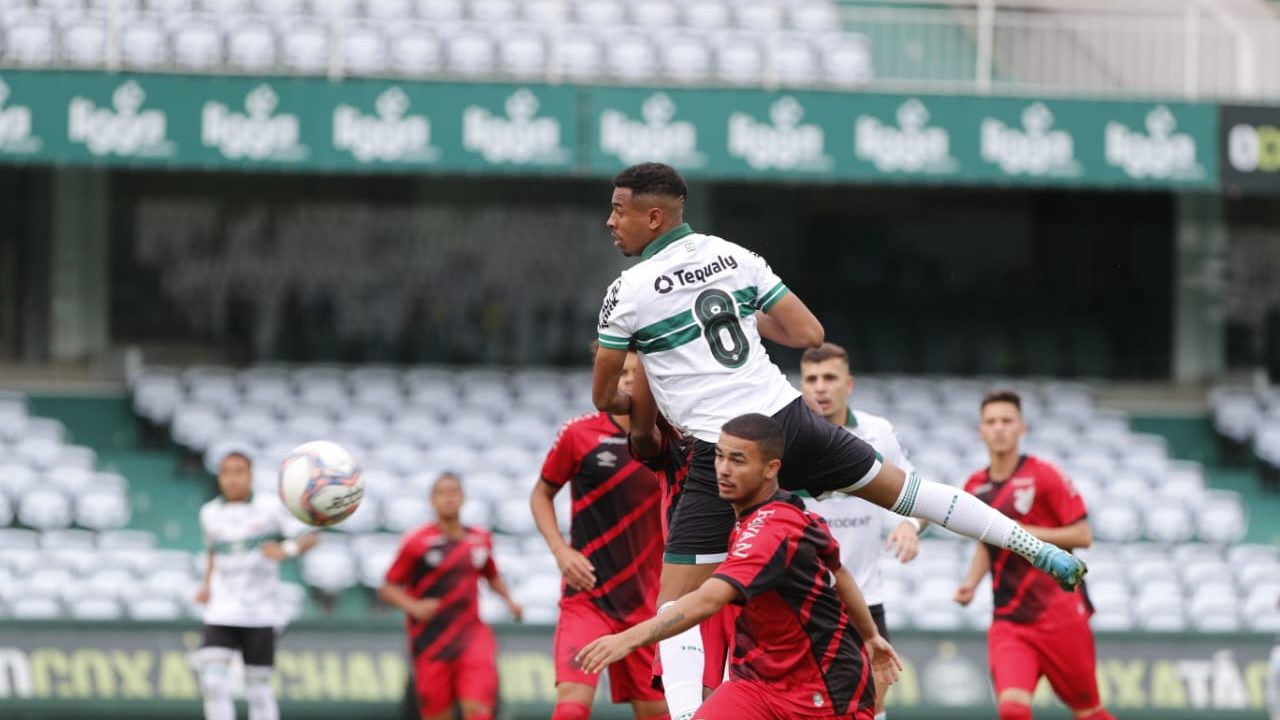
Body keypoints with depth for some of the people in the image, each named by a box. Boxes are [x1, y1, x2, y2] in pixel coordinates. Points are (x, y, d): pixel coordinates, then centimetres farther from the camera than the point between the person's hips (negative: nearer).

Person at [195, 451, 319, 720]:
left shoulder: (271, 507, -3)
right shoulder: (210, 513, 9)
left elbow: (310, 537, -4)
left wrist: (287, 550, -25)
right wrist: (207, 585, 9)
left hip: (260, 615, -2)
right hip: (221, 614, 2)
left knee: (258, 687, 1)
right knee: (213, 682, -15)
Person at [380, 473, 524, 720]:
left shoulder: (480, 539, 7)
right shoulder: (416, 542, -4)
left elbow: (492, 576, 26)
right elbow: (388, 588, 1)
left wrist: (509, 600, 8)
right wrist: (413, 606, -17)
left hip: (470, 634, 2)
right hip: (430, 642, -2)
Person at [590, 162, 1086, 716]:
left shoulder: (628, 292, -6)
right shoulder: (732, 255, 7)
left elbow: (604, 397, 6)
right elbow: (809, 334, 10)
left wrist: (637, 415, 28)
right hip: (788, 419, 5)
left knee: (676, 606, -1)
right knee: (898, 486, 24)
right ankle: (1043, 553, 29)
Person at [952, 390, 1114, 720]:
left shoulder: (1044, 476, -7)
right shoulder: (975, 487, 9)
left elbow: (1083, 535, -9)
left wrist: (1024, 533, -16)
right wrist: (971, 583, 6)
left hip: (1059, 614, -3)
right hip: (1008, 619, 3)